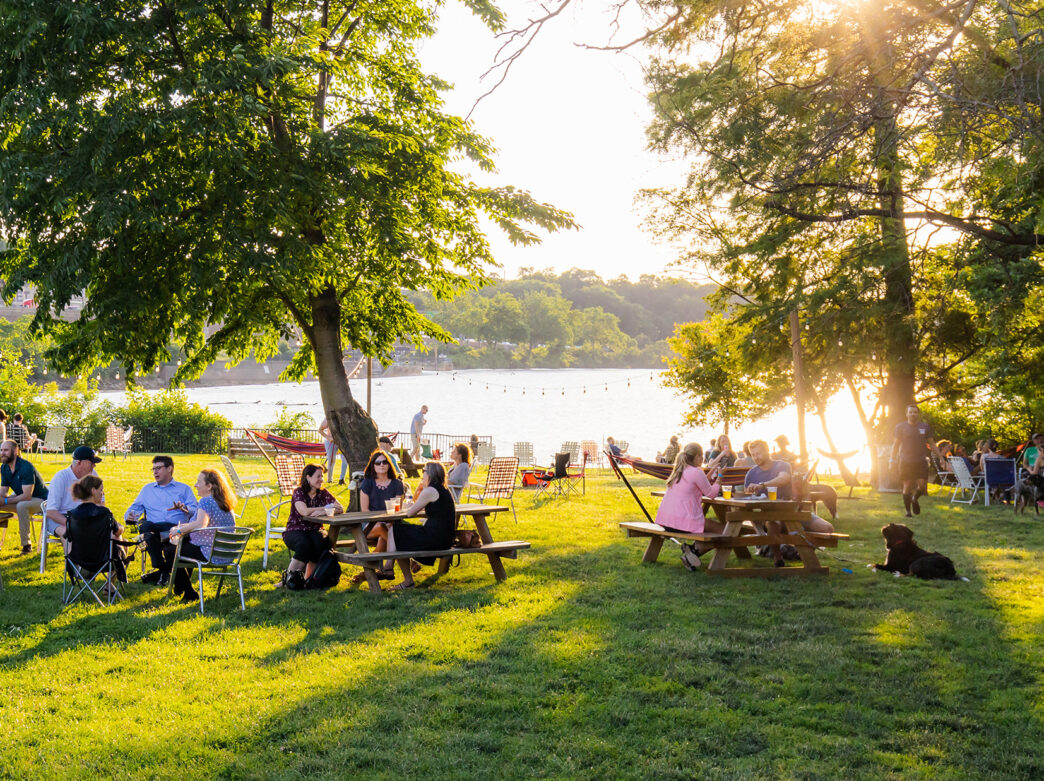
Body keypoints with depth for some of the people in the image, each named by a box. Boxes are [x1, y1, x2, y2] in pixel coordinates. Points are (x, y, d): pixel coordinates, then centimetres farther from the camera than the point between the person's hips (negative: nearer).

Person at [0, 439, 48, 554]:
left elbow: (27, 496, -28)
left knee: (21, 506, -37)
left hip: (40, 500, -8)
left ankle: (26, 544, -29)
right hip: (20, 497, 8)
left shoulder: (26, 467, -25)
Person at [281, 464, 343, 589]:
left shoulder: (323, 493, 5)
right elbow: (304, 511, -25)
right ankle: (288, 577, -20)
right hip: (295, 531, -3)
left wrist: (323, 512, -23)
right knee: (304, 544, -36)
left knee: (319, 542, -31)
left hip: (314, 531, 4)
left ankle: (308, 578, -19)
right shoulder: (299, 492, -8)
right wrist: (327, 508, -18)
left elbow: (340, 509, -5)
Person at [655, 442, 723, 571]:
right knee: (722, 530, -1)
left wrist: (711, 472, 29)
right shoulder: (696, 472, -10)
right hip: (682, 521, -9)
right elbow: (711, 493, -2)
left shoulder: (679, 470, 16)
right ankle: (694, 551, -7)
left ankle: (690, 550, 8)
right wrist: (719, 478, 12)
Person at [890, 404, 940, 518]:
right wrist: (892, 459, 0)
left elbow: (931, 444, 13)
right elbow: (896, 444, 8)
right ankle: (908, 511, 12)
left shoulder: (925, 426, 8)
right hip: (905, 461, -1)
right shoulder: (901, 427, 4)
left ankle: (915, 499, 25)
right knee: (907, 486, -1)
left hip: (921, 461, 1)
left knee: (922, 485, -7)